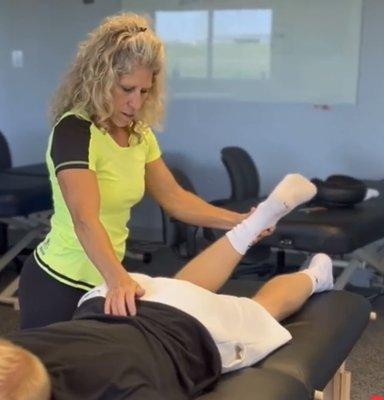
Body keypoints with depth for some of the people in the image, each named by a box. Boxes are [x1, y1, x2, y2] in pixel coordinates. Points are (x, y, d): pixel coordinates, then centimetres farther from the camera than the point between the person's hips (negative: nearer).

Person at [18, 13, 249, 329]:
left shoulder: (139, 133, 1)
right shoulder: (74, 130, -23)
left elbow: (173, 198, 6)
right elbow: (85, 219, -36)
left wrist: (238, 222, -5)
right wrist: (118, 280, -51)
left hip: (105, 280, 7)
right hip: (61, 285, -7)